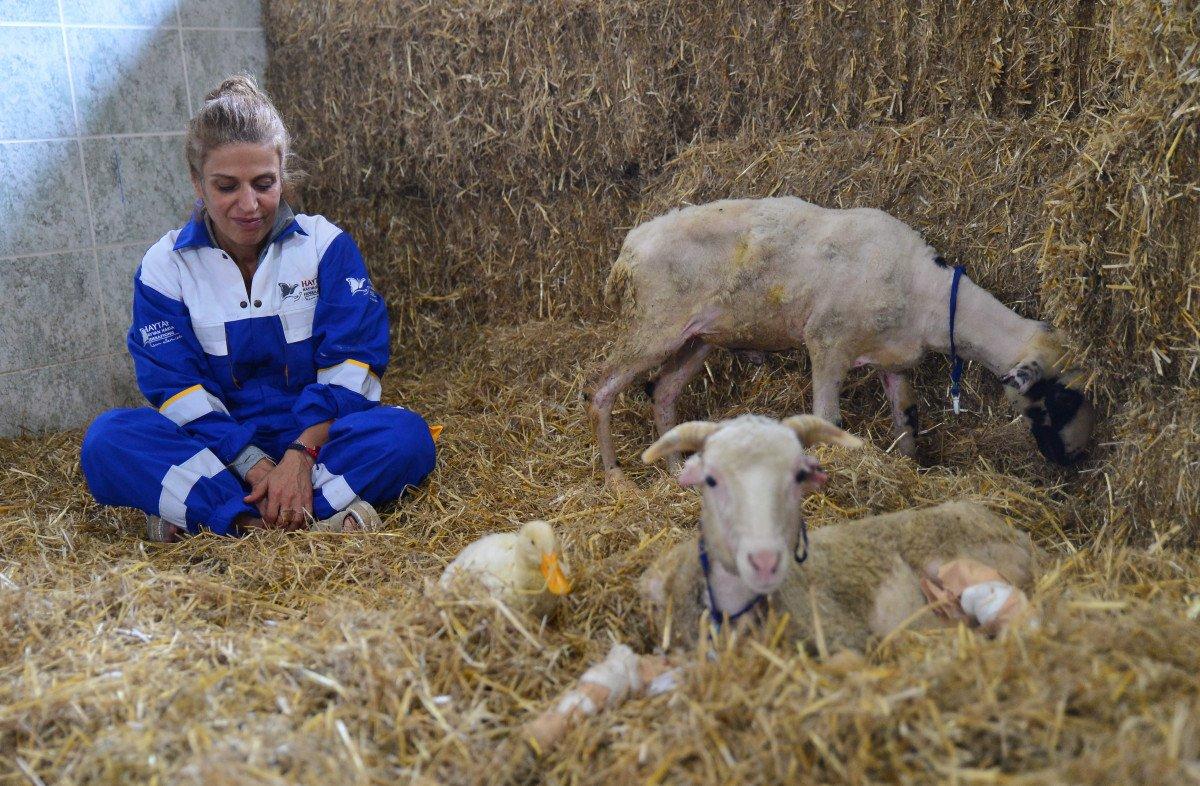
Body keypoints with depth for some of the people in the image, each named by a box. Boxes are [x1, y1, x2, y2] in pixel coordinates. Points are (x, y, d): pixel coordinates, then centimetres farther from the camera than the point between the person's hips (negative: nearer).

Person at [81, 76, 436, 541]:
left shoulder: (325, 245, -1)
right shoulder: (164, 266, 0)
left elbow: (350, 362, -8)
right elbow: (176, 386, -7)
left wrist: (301, 456, -22)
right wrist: (256, 468, -20)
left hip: (317, 437, 0)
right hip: (220, 447, 1)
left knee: (406, 436, -30)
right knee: (107, 440, -26)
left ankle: (199, 512, -28)